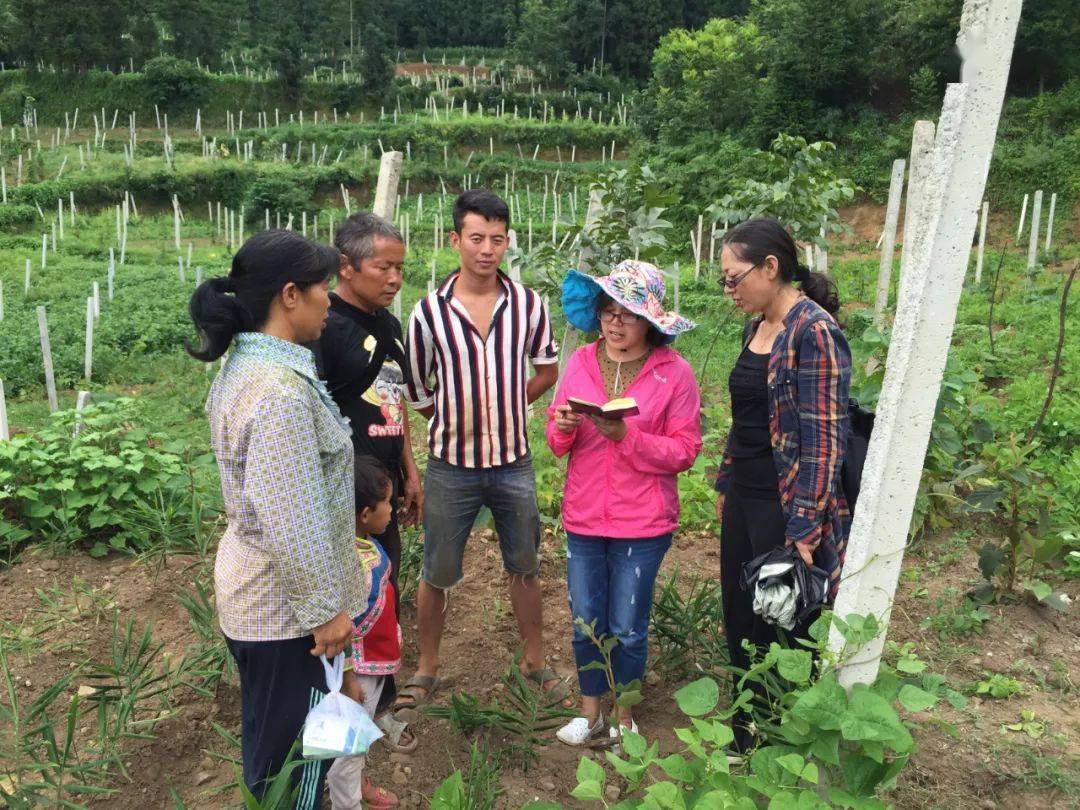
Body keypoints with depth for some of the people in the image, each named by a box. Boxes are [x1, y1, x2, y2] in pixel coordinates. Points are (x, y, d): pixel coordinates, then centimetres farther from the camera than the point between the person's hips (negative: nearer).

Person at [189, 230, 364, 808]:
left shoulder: (243, 365, 4)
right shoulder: (283, 390, -27)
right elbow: (295, 522, -28)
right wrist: (325, 608, -18)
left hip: (249, 584, 10)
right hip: (287, 603, -10)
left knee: (269, 741, 26)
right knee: (293, 758, 10)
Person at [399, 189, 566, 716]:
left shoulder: (527, 304, -5)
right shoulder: (430, 311, -10)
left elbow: (547, 370, 10)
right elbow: (415, 391, 1)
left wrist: (503, 408, 5)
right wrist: (459, 418, 3)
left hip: (513, 463, 2)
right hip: (451, 466, -1)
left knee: (525, 569, 16)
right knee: (437, 576, 11)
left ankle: (535, 662, 35)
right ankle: (426, 670, 31)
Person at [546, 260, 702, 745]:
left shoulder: (674, 373, -9)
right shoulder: (581, 362, 1)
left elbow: (684, 451, -10)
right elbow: (557, 442, 7)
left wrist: (626, 436, -23)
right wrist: (562, 428, -17)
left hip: (642, 523, -3)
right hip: (583, 517, 3)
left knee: (628, 629, 10)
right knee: (585, 623, 14)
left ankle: (625, 716, 34)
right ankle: (590, 710, 37)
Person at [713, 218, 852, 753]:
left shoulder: (814, 331, -17)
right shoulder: (757, 328, 9)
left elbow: (824, 438, -20)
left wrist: (804, 531, -20)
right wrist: (725, 486, 19)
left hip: (785, 508, -9)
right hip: (745, 500, 9)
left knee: (780, 634, 7)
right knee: (739, 621, 19)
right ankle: (745, 734, 40)